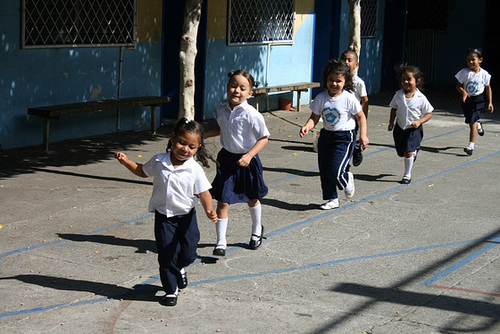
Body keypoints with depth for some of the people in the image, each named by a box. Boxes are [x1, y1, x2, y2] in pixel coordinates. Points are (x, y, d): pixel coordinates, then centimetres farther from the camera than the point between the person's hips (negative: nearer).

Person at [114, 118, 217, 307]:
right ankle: (171, 290, 19)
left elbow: (204, 193, -14)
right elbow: (142, 171, 15)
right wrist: (126, 161, 5)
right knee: (167, 255, 2)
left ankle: (179, 268, 41)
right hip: (163, 217, 1)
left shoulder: (195, 170, -12)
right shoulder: (159, 161, -5)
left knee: (188, 254, 4)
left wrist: (209, 210, -32)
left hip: (186, 216, -1)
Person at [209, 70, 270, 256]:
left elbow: (264, 138, -14)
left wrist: (249, 155, -23)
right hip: (227, 159, 3)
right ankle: (221, 242, 2)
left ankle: (257, 231, 45)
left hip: (246, 161, -3)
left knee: (252, 199, 19)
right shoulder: (222, 110, -3)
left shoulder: (251, 114, -20)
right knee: (223, 201, -5)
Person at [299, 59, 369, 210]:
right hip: (326, 135, 5)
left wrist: (363, 135, -9)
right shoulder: (320, 98, -4)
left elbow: (361, 116, -2)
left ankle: (347, 181, 22)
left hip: (344, 137, -5)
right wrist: (307, 127, -21)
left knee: (335, 172, -13)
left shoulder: (349, 99, -13)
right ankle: (332, 199, 25)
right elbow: (314, 118, -1)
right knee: (324, 171, 7)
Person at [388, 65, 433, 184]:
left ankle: (407, 175, 5)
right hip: (400, 127, 4)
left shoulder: (421, 98, -14)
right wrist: (391, 122, 1)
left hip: (414, 129, -4)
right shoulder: (398, 95, -5)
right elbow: (394, 109, 10)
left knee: (408, 152, -13)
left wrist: (419, 121, -20)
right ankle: (414, 152, 50)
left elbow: (429, 113, -6)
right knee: (401, 153, 14)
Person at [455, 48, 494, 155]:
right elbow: (458, 85, -4)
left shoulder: (484, 74, -7)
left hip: (479, 99, -2)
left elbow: (488, 87, 5)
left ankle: (471, 146, -7)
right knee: (470, 121, 15)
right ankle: (478, 125, 53)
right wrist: (463, 92, -25)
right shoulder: (465, 72, -9)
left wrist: (490, 102, 6)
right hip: (467, 99, 2)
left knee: (472, 122, -10)